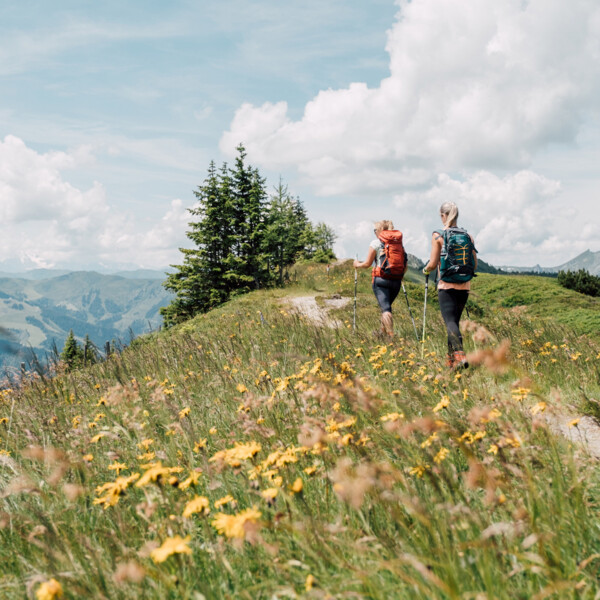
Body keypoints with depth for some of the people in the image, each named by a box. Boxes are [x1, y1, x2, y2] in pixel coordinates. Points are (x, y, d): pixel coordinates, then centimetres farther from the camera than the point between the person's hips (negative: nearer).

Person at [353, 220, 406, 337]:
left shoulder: (376, 243, -1)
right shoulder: (399, 243, 13)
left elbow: (367, 264, 0)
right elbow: (405, 267, 12)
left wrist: (357, 264, 20)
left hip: (381, 279, -5)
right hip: (396, 281, 5)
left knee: (385, 308, -11)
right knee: (387, 305, 22)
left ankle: (390, 333, -29)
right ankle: (384, 332, 31)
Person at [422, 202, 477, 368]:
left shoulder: (438, 236, -6)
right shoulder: (467, 236, 6)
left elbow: (433, 264, -9)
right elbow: (475, 265, 8)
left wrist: (425, 270, 13)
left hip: (446, 286, -5)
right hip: (464, 286, 5)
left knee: (450, 321, -8)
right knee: (454, 320, 16)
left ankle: (460, 355, -28)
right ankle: (451, 359, 22)